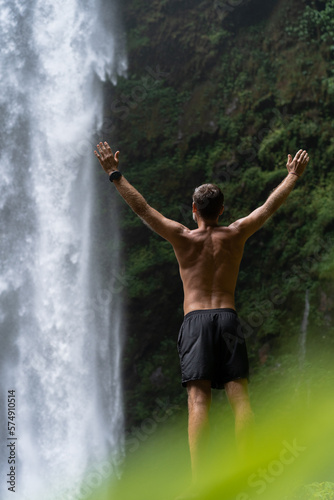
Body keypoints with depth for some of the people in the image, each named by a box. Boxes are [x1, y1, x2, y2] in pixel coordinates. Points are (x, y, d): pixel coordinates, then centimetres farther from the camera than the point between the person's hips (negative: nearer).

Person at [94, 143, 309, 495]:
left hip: (195, 319, -1)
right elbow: (271, 205, 19)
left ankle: (198, 478, -22)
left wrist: (114, 174, 10)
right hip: (227, 317, 2)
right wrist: (293, 176, 33)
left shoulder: (182, 238, 5)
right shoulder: (236, 234, 9)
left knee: (198, 399, -11)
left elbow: (141, 208, 4)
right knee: (239, 395, -5)